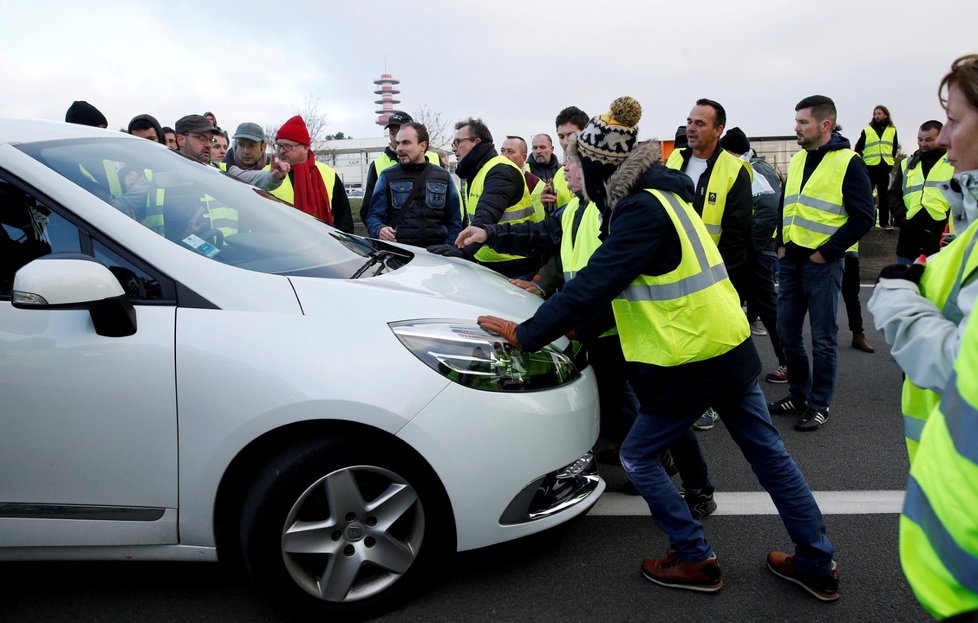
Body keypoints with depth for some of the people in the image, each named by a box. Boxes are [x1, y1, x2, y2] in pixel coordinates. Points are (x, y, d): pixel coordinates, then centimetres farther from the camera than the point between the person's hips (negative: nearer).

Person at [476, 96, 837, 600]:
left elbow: (595, 283, -23)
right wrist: (552, 301, 16)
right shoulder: (659, 194, 12)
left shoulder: (641, 209, -18)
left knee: (638, 458, 9)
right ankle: (816, 563, 29)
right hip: (731, 344, 10)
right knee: (769, 455, 17)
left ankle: (696, 562, 19)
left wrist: (525, 333, -18)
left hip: (690, 362, -10)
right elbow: (605, 275, 16)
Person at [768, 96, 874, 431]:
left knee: (823, 338, 2)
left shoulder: (848, 163, -8)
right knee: (787, 332, 11)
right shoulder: (797, 161, 12)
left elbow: (863, 218, -11)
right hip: (791, 261, 7)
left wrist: (825, 252, -14)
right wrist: (781, 244, 7)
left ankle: (819, 405, 14)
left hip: (822, 263, -7)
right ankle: (798, 395, 27)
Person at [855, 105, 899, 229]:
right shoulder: (867, 130, 6)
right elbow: (858, 148, 7)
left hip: (885, 167, 1)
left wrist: (892, 158, 10)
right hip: (870, 166, -1)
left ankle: (885, 221, 8)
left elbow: (895, 147, 19)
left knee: (884, 196, 5)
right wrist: (860, 162, 0)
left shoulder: (892, 130, 11)